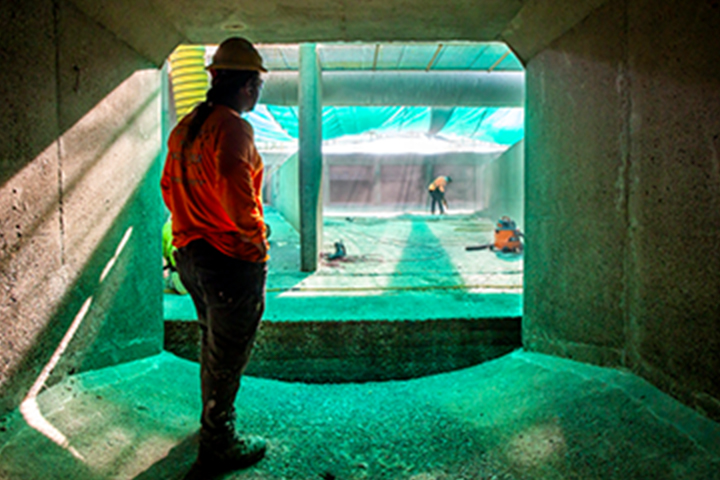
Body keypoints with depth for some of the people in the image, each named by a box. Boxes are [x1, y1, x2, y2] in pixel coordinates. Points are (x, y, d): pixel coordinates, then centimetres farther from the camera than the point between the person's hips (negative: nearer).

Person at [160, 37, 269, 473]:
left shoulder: (185, 127, 10)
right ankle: (219, 446, 23)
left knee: (212, 343, 25)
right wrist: (256, 236, -15)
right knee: (228, 354, 6)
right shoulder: (232, 127, -19)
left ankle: (214, 420, 45)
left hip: (191, 253, 9)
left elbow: (169, 187, 16)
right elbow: (236, 194, -29)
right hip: (232, 260, -9)